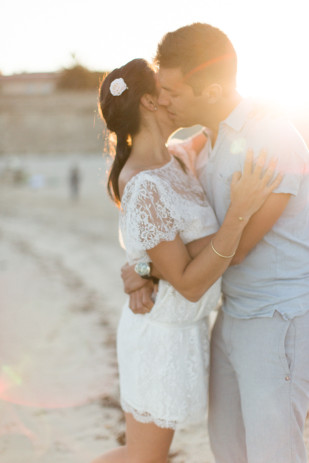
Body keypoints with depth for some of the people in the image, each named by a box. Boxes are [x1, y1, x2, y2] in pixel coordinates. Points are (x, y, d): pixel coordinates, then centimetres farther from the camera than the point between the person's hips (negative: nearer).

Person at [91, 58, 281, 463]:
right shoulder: (143, 188, -28)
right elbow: (189, 285, -26)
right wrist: (240, 212, -33)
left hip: (177, 326, 9)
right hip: (164, 337, -9)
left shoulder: (168, 162, 0)